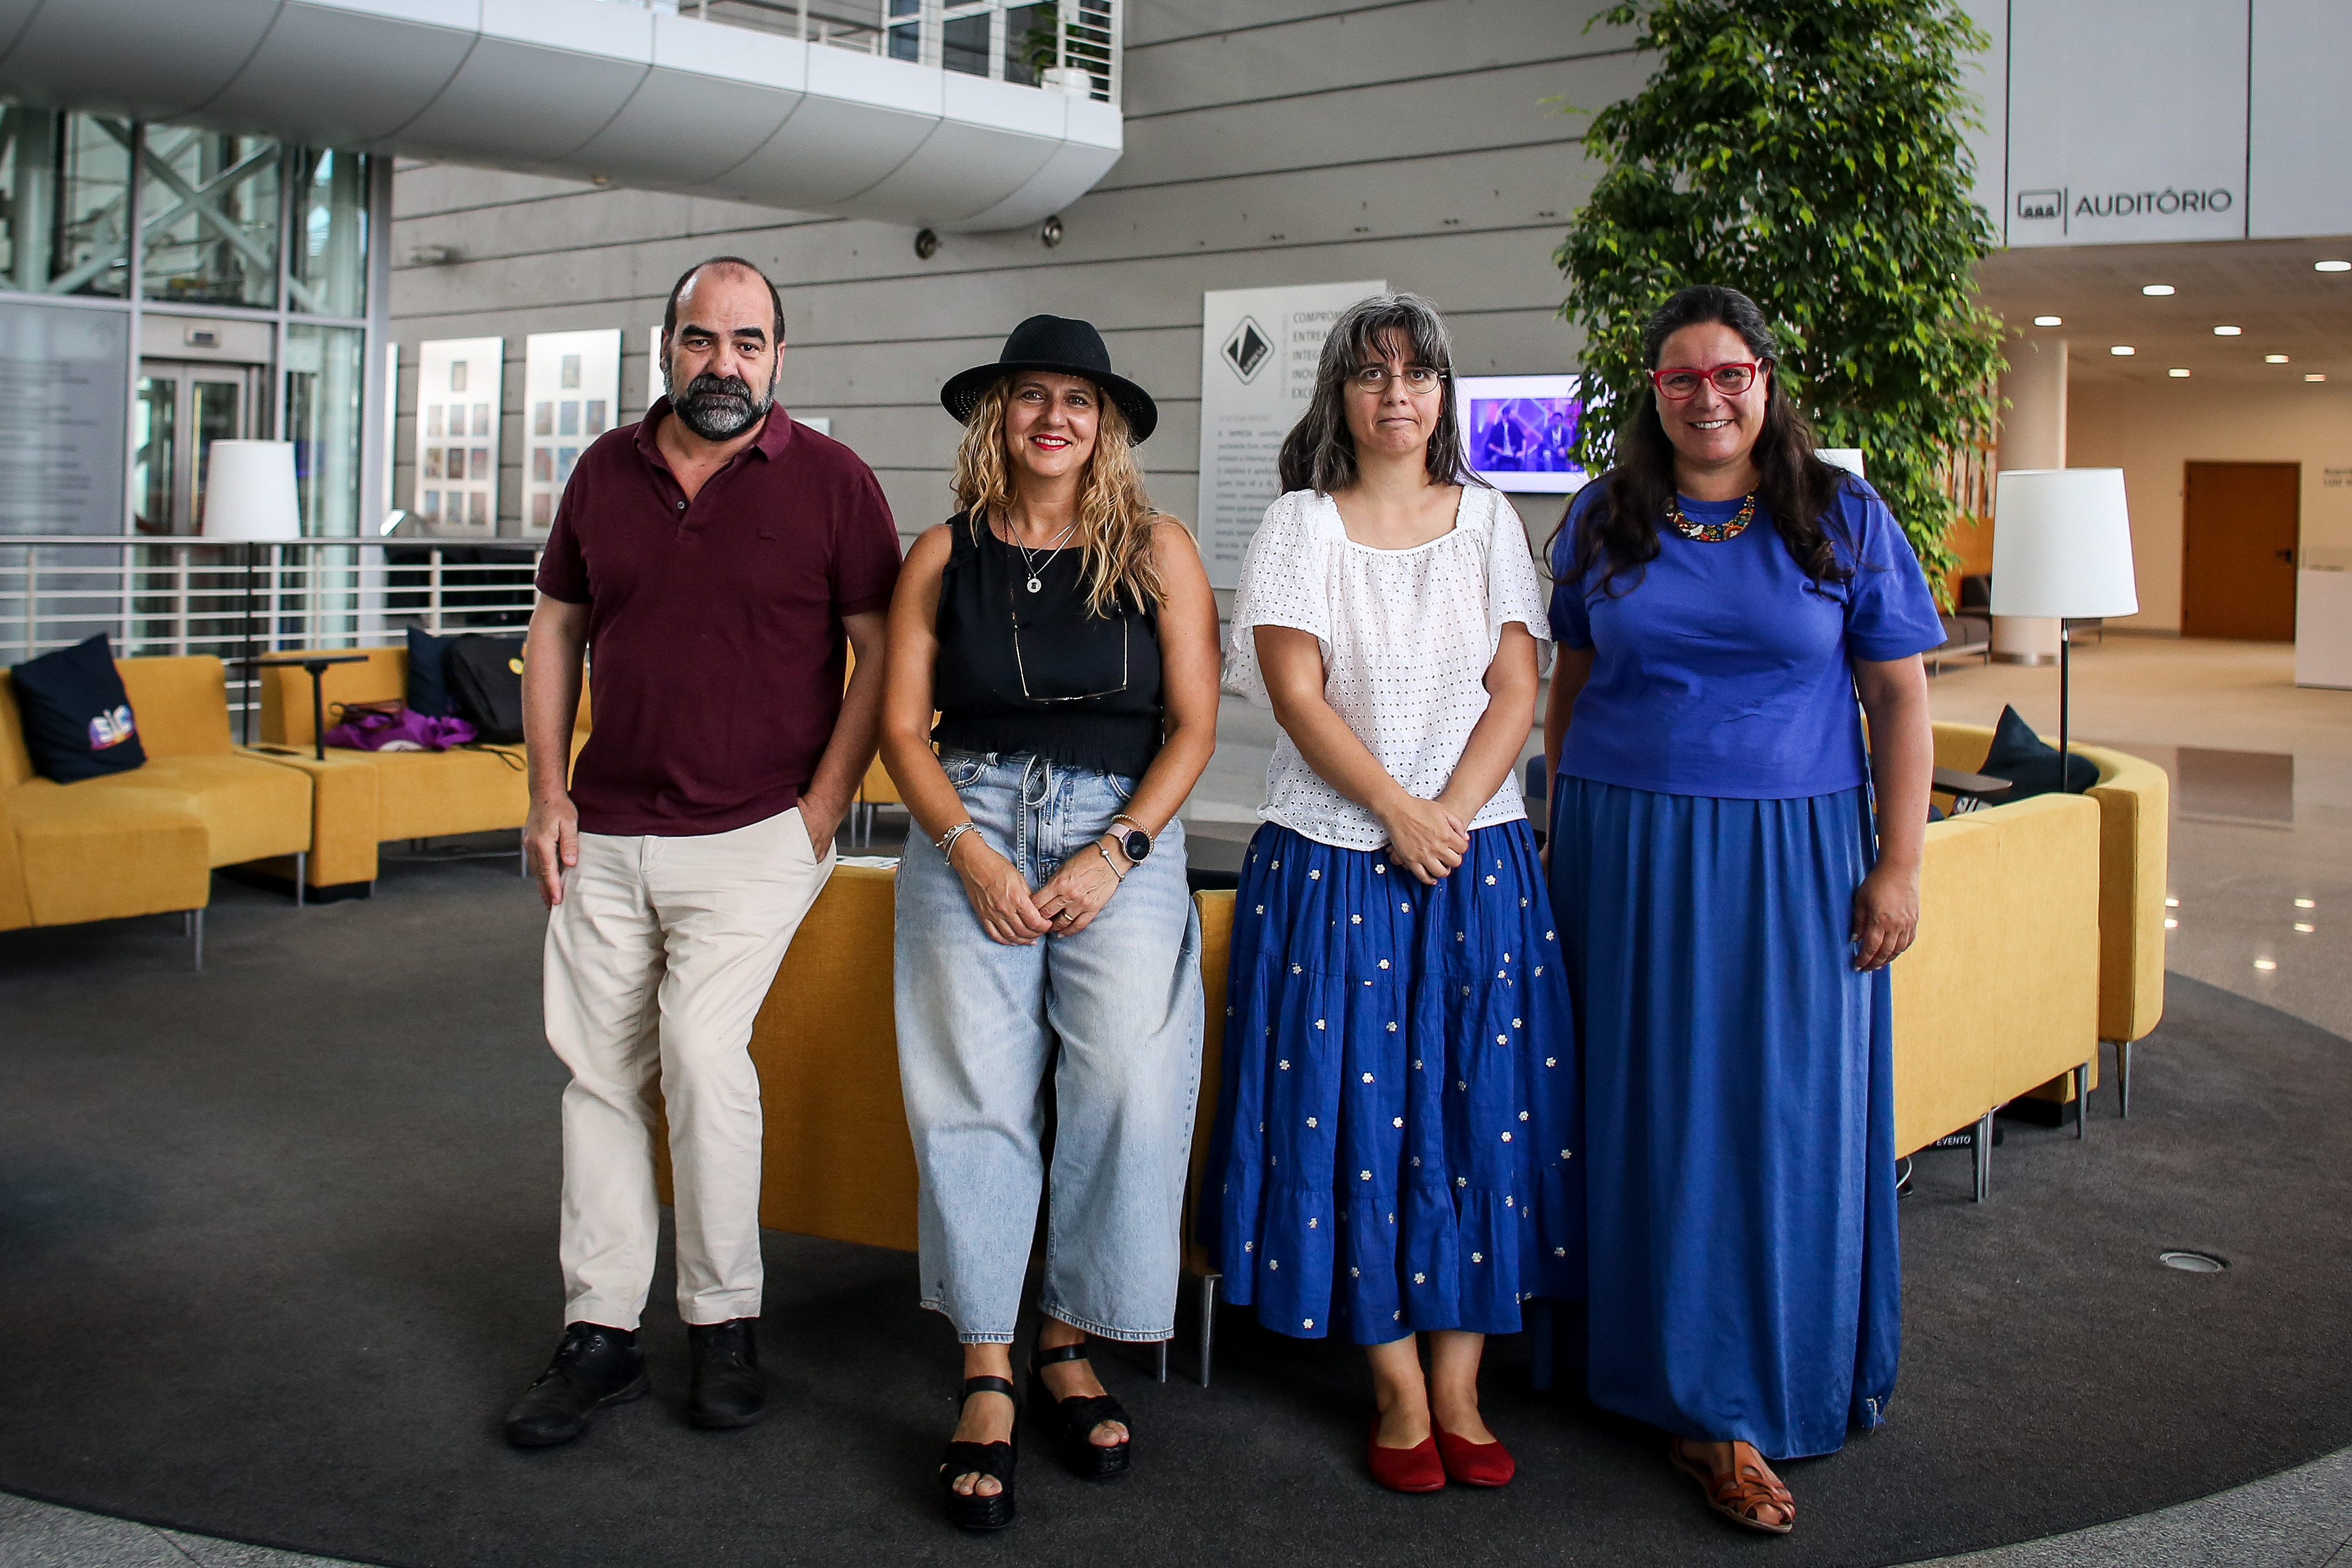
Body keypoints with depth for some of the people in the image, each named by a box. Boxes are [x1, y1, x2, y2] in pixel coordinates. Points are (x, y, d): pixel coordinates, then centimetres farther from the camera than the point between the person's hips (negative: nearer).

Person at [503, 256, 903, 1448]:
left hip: (755, 834, -4)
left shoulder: (829, 479, -4)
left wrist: (821, 808, -9)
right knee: (599, 1072, 6)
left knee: (702, 1048, -17)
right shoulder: (607, 471, 9)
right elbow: (555, 631, 14)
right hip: (606, 835, 5)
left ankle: (725, 1319, 1)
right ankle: (600, 1333, 17)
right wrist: (548, 793, 5)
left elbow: (881, 652, -3)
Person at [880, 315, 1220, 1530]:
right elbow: (901, 726, 6)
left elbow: (1192, 724, 2)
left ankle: (1067, 1349, 6)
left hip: (1121, 837, -1)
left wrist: (1114, 853, -8)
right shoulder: (944, 555, 10)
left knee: (1128, 1085, -12)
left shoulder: (1156, 552, 6)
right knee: (974, 1093, -6)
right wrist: (971, 854, -7)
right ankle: (987, 1382, 3)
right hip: (971, 831, 1)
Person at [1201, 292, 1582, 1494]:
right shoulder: (1299, 525, 4)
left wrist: (1449, 816, -10)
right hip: (1333, 856, -2)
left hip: (1477, 853, 2)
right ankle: (1398, 1390, 8)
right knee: (1352, 1110, -2)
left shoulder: (1487, 520, 10)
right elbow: (1298, 693, -5)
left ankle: (1458, 1387, 8)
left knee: (1479, 1107, 0)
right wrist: (1396, 811, -13)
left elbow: (1516, 687, 3)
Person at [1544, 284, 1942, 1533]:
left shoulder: (1843, 518, 2)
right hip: (1624, 853, 1)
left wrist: (1897, 867, -4)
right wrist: (1563, 840, 9)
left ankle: (1729, 1412, 10)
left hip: (1788, 855, -1)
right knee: (1642, 1111, 4)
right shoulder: (1603, 523, 7)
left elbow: (1899, 698, 2)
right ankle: (1646, 1358, 19)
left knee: (1780, 1115, 0)